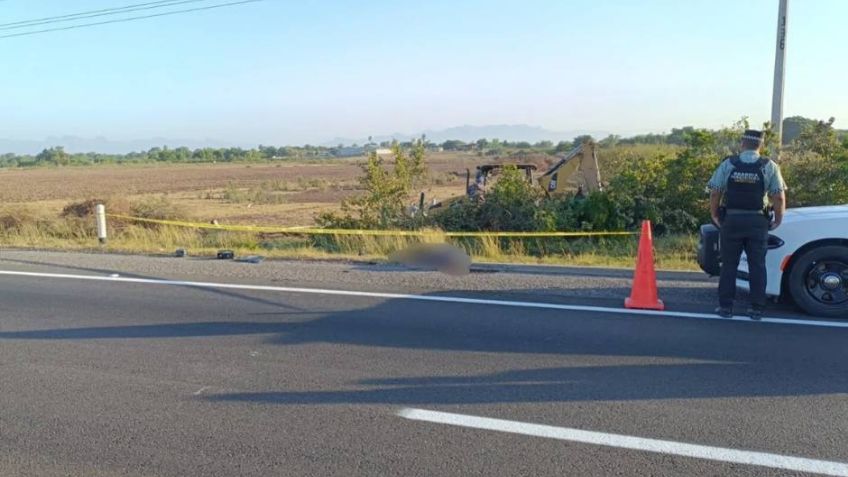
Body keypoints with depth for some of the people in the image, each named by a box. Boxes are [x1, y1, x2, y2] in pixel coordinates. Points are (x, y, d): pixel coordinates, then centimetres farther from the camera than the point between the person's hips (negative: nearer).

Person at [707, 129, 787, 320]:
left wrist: (714, 215, 8)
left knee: (729, 265, 7)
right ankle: (757, 308, 9)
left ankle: (726, 306, 8)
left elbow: (715, 193, -4)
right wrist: (778, 220, 7)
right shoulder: (769, 166, 0)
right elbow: (779, 197, -5)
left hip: (731, 220, 0)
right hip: (757, 221, 0)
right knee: (757, 266, 7)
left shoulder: (728, 164, 0)